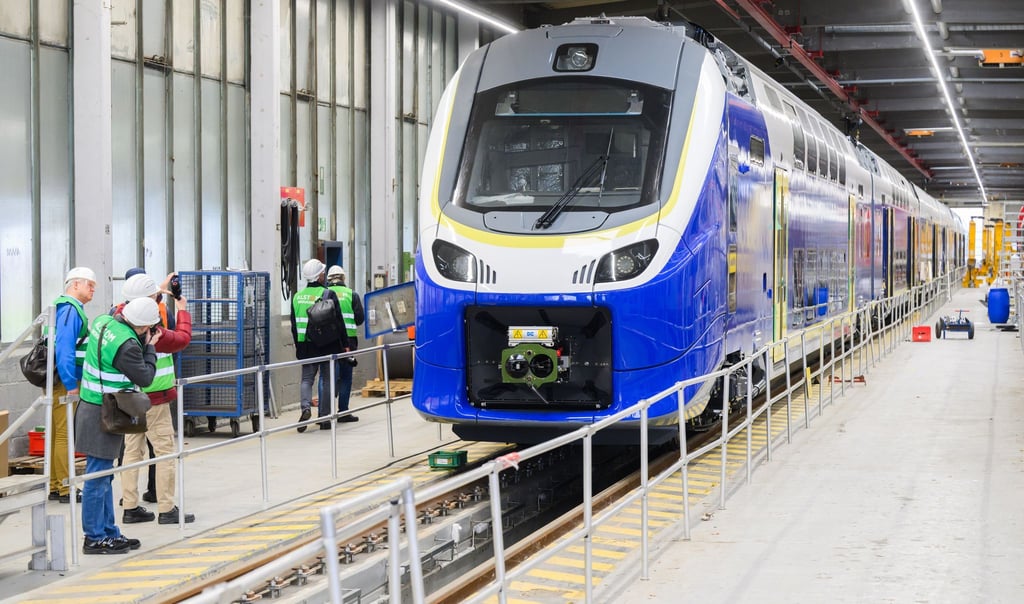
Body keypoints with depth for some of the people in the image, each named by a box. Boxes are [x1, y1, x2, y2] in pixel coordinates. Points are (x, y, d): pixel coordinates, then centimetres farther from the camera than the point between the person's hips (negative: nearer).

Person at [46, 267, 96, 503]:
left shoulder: (68, 308, 16)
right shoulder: (70, 309, -14)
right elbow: (64, 348, -23)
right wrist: (71, 384, -22)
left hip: (58, 383, 10)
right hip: (64, 382, -10)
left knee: (56, 434, 13)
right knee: (63, 434, -6)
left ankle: (54, 487, 20)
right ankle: (65, 490, -2)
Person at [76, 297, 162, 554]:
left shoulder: (102, 321, 1)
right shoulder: (127, 345, -23)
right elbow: (145, 378, -11)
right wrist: (150, 348, 1)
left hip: (91, 407, 10)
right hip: (103, 416, -10)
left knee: (103, 476, 16)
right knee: (98, 479, -1)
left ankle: (109, 532, 25)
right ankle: (94, 538, 6)